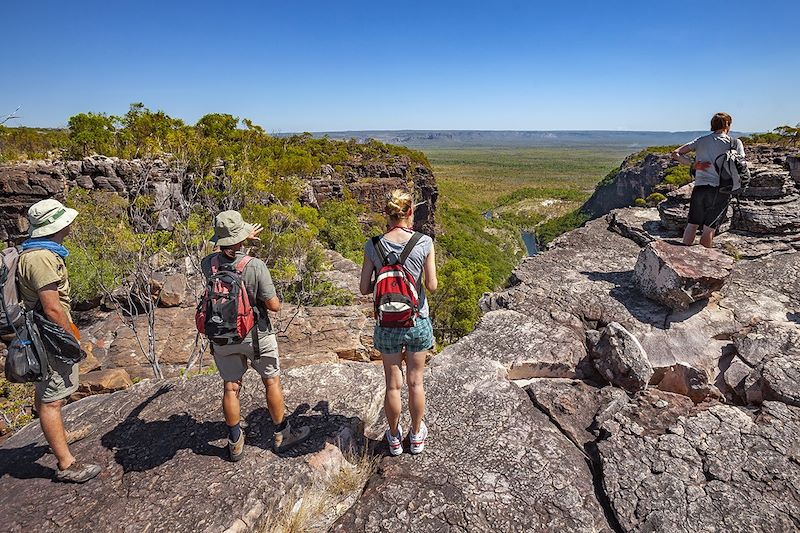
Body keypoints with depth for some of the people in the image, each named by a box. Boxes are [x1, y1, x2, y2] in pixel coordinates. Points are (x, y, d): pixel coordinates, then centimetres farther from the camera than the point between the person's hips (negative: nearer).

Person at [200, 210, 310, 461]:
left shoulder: (208, 264, -11)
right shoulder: (255, 266, -24)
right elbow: (274, 305, -20)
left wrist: (244, 239, 28)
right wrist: (274, 299, 3)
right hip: (255, 334, -3)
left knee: (231, 387, 15)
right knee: (272, 382, 15)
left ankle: (235, 444, 29)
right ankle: (282, 435, 29)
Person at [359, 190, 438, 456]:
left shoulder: (373, 246, -9)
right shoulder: (424, 243, -13)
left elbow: (364, 289, -6)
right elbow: (432, 286, -10)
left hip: (387, 324, 1)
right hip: (417, 322, 0)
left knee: (393, 384, 16)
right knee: (415, 382, 18)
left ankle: (394, 438, 35)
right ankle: (417, 435, 37)